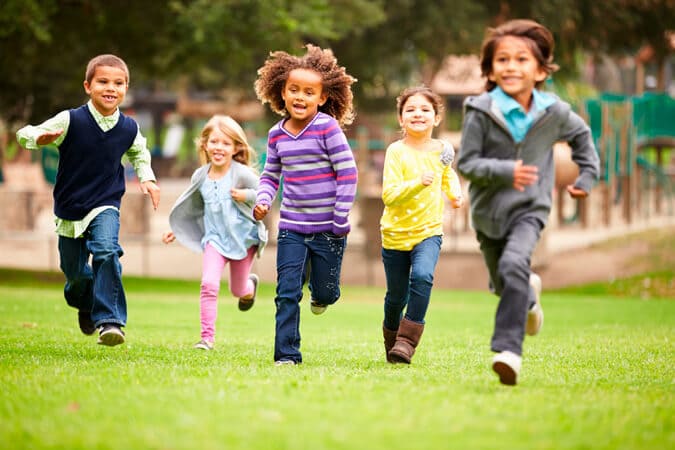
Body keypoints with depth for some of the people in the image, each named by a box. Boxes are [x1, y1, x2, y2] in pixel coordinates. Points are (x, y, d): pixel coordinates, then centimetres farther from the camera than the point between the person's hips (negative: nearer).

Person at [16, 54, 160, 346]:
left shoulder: (129, 128, -4)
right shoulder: (71, 121, -13)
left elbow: (139, 152, 21)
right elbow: (24, 134, -12)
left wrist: (146, 178, 5)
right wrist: (41, 138, -35)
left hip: (105, 206, 0)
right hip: (69, 209, 0)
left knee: (106, 251, -29)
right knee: (75, 272, 13)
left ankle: (110, 320, -26)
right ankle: (85, 304, 49)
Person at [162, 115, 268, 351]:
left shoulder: (242, 174, -16)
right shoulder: (200, 176, -1)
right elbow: (194, 208, 15)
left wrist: (247, 196, -25)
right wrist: (176, 231, 15)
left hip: (243, 237, -2)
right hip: (215, 238, 2)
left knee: (238, 291, 13)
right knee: (209, 284, -17)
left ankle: (250, 284, 52)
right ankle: (207, 337, -12)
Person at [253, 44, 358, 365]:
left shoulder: (327, 128, -11)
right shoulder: (277, 134, 3)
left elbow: (348, 173, -10)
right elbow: (270, 175, 14)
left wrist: (341, 220, -12)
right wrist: (263, 201, -6)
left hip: (328, 228, -3)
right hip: (291, 227, 3)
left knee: (325, 293, 9)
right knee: (287, 293, -4)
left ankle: (320, 293, 45)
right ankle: (286, 354, 2)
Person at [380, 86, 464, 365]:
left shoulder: (441, 150, 1)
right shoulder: (396, 151, -11)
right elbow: (389, 195, -21)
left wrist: (454, 193, 10)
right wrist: (418, 183, -34)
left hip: (429, 231, 1)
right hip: (395, 234, -1)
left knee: (422, 276, -27)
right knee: (397, 295, 8)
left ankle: (407, 340, -21)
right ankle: (391, 339, 36)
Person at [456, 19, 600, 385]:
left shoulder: (553, 112, -7)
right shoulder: (480, 112, -14)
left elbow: (580, 134, 16)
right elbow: (466, 164, -15)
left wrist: (587, 174, 12)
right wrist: (505, 172, -29)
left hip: (529, 209, -1)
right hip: (488, 210, 2)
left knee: (514, 265, -28)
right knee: (502, 283, 16)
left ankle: (508, 349, -32)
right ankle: (529, 292, 55)